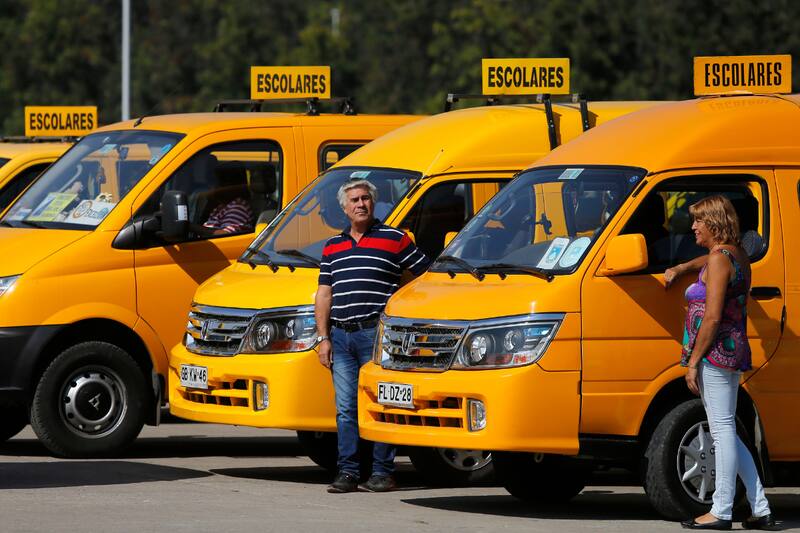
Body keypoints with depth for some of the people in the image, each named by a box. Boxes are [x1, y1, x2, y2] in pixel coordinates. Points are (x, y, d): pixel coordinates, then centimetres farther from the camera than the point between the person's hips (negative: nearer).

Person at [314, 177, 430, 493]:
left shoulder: (394, 240, 3)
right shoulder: (333, 247, 18)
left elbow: (427, 275, 6)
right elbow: (324, 294, 16)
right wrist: (323, 338, 8)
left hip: (376, 334, -5)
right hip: (341, 336, 5)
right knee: (346, 407, 4)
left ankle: (382, 472, -1)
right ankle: (347, 472, 6)